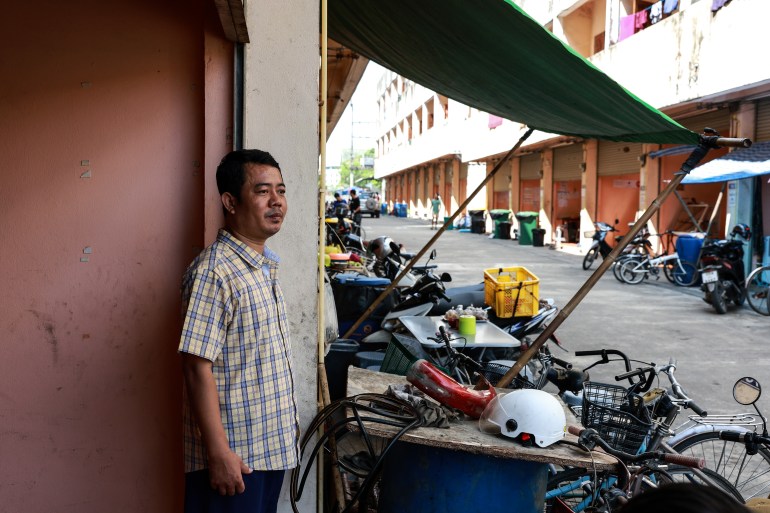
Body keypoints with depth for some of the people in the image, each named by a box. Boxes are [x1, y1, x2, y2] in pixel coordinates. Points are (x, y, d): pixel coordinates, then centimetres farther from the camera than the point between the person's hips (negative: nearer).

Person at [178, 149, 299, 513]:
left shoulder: (265, 267, 8)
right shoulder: (213, 273, -19)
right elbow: (197, 368, -21)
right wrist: (218, 452, -22)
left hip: (272, 443, 8)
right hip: (234, 452, -8)